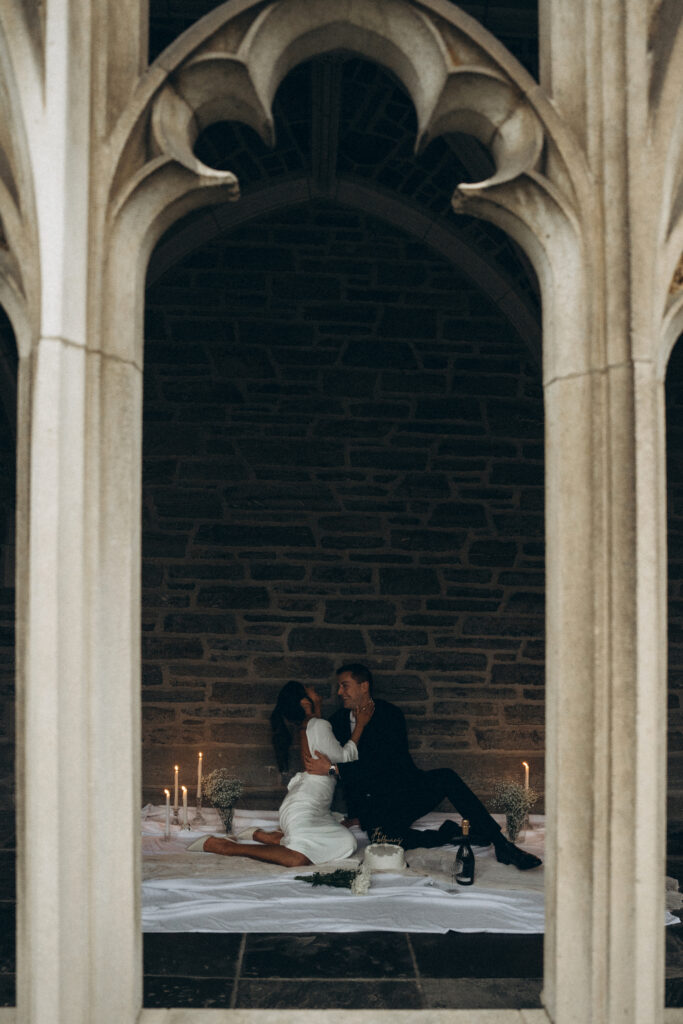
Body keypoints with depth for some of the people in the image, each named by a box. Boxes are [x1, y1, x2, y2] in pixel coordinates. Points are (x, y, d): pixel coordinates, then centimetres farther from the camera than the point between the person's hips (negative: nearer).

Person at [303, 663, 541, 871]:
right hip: (375, 808, 1)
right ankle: (449, 834, -12)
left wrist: (333, 768, -26)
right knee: (382, 839, -36)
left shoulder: (390, 714, -6)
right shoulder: (338, 721, 8)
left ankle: (500, 843, -27)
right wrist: (353, 813, 13)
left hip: (407, 793, -1)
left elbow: (381, 764, -20)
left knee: (445, 777, -33)